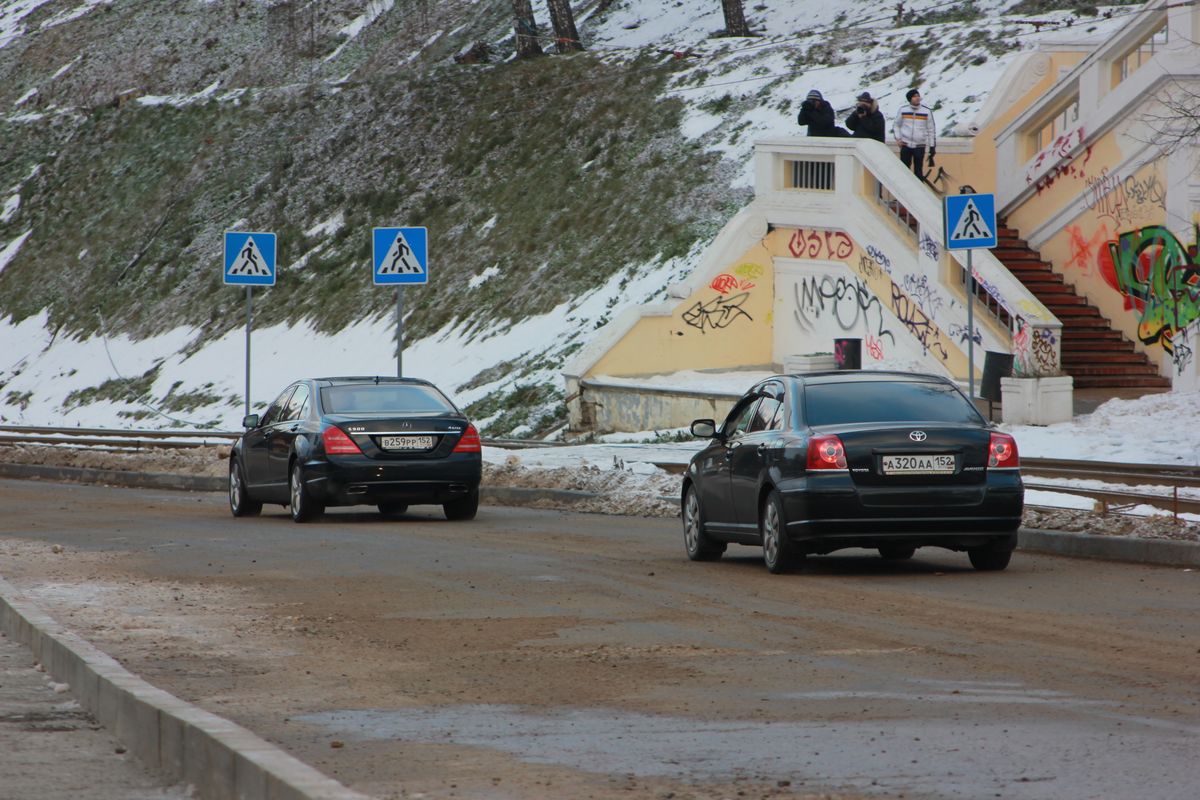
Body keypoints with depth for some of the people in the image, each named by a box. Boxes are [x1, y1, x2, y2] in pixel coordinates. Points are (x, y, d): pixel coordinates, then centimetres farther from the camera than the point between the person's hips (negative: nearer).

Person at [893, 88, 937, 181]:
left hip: (920, 146, -1)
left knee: (918, 170, 3)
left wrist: (932, 146, 2)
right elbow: (896, 125, 13)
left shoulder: (927, 111, -1)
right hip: (905, 145, 1)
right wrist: (898, 138, -1)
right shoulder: (903, 110, 1)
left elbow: (931, 129, 4)